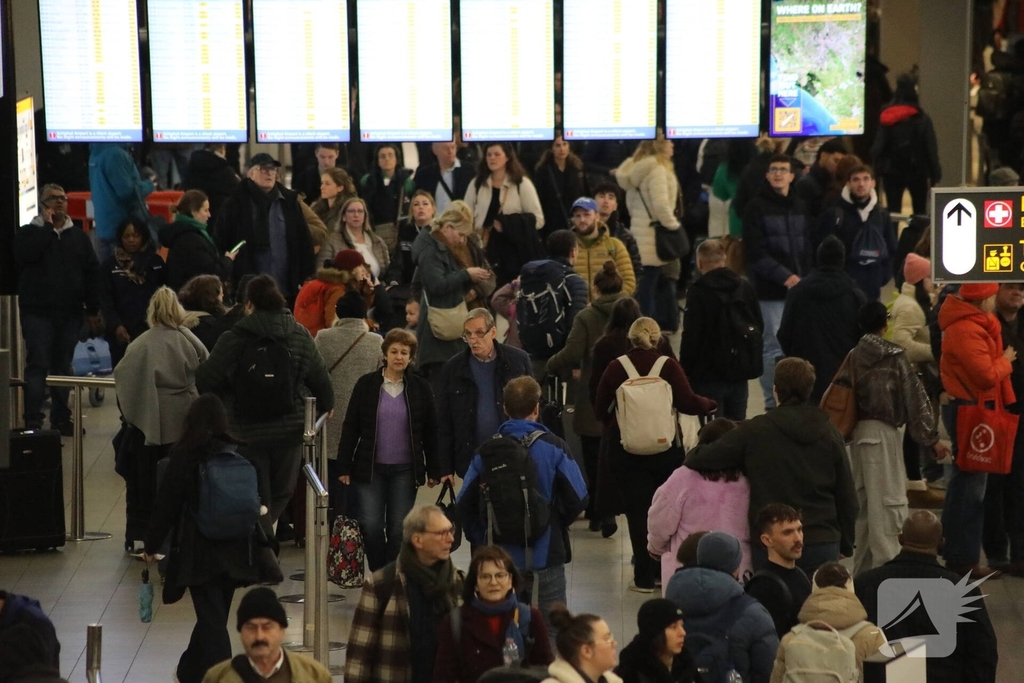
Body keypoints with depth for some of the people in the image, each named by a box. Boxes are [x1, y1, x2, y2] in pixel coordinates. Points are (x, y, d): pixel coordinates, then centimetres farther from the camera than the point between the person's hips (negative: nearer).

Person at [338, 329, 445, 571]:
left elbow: (430, 433, 7)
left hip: (405, 470, 0)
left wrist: (434, 470, 5)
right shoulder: (366, 384, 1)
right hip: (370, 468, 0)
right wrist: (344, 467, -1)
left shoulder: (420, 388, 3)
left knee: (399, 529, 1)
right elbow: (350, 428, 3)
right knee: (370, 526, -5)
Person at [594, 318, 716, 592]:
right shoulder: (668, 366, -9)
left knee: (638, 509, 5)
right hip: (666, 448, 0)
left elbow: (600, 408, 0)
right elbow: (687, 403, -11)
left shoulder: (615, 368, -5)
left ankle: (645, 577, 3)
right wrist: (710, 404, 9)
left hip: (626, 448, 0)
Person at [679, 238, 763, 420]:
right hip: (740, 371, 6)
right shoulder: (745, 288, 6)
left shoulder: (698, 294, -13)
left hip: (710, 373, -5)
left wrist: (685, 369, -5)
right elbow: (759, 326, 14)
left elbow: (691, 336, -14)